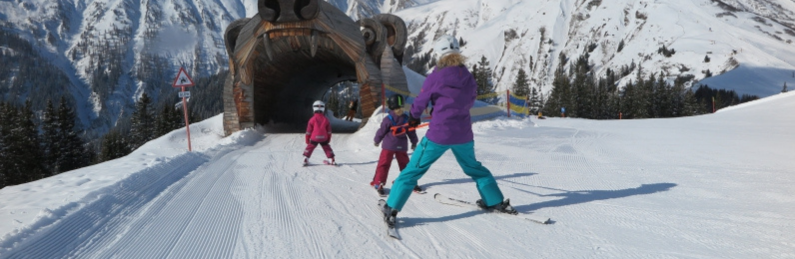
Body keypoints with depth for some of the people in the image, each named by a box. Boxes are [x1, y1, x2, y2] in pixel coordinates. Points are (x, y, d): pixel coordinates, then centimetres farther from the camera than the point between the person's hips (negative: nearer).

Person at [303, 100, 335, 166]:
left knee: (309, 148, 12)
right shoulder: (326, 120, -1)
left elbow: (308, 131, -3)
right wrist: (328, 139, 20)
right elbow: (329, 131, 7)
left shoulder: (312, 119, -7)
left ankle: (306, 159, 6)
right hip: (324, 138, 2)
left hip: (314, 138, -2)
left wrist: (307, 140, 8)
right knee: (327, 148, 17)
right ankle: (331, 159, 21)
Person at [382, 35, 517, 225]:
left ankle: (391, 210, 1)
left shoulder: (435, 77, -12)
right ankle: (496, 202, 34)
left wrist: (413, 118, 20)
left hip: (438, 135, -4)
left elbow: (420, 102, 0)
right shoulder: (468, 77, 0)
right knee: (474, 168, 27)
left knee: (412, 171, 3)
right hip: (463, 134, 4)